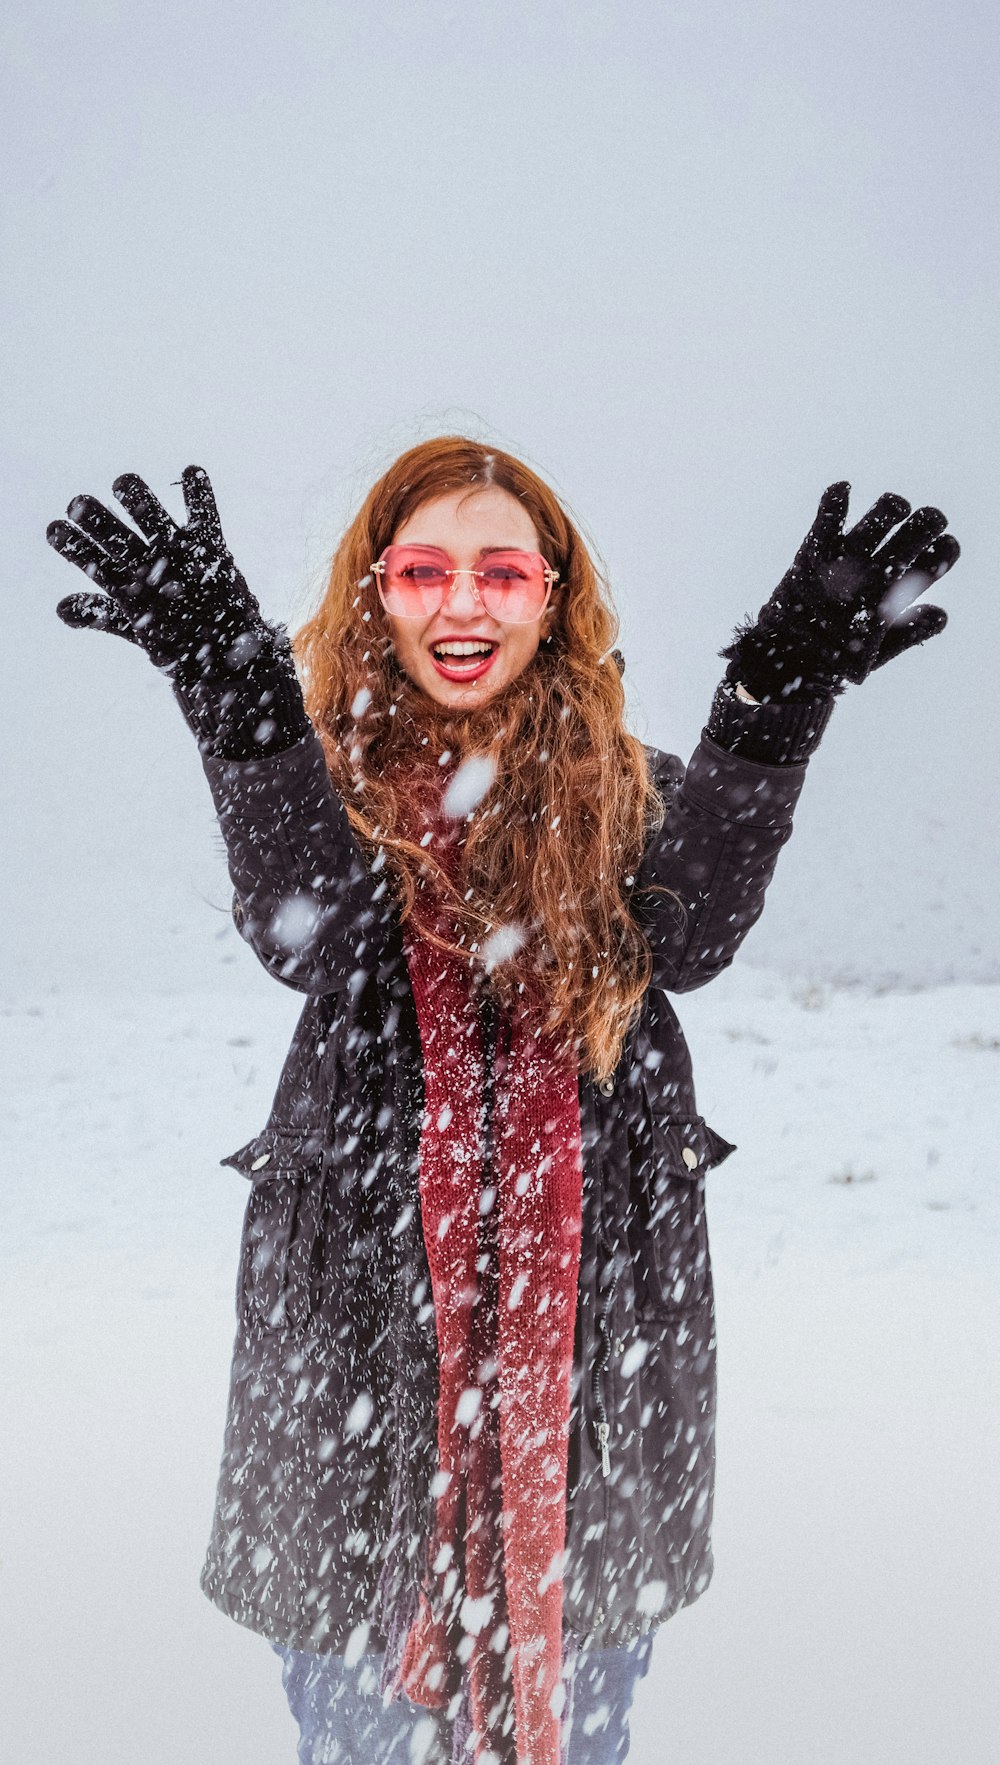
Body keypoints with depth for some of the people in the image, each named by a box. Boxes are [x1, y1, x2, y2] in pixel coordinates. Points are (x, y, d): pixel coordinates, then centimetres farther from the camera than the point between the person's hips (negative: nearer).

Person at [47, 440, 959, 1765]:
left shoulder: (624, 796, 3)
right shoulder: (333, 779, 0)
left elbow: (690, 933, -18)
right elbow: (311, 940, -21)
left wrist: (784, 691, -30)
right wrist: (234, 694, -35)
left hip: (593, 1331, 1)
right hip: (362, 1322, -1)